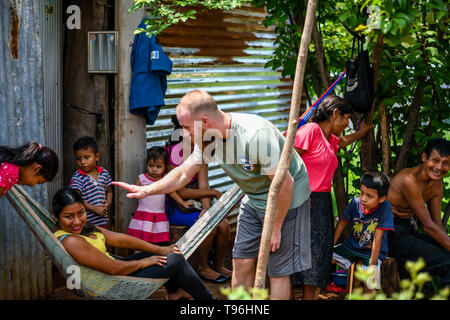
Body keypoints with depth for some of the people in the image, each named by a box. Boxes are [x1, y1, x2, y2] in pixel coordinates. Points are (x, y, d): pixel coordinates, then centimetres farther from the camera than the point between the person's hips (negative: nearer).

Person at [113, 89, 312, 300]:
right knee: (242, 263, 6)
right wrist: (146, 190, -4)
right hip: (254, 200, 7)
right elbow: (183, 174, 6)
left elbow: (285, 183, -27)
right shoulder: (208, 138, -9)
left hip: (287, 198, -7)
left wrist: (275, 228, -18)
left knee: (277, 272, -3)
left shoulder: (255, 136, -33)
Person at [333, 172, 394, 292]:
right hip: (351, 245, 4)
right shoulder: (355, 203, -12)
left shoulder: (385, 208, -23)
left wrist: (372, 265, -23)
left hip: (373, 251, -4)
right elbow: (342, 223, 3)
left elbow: (377, 239, -24)